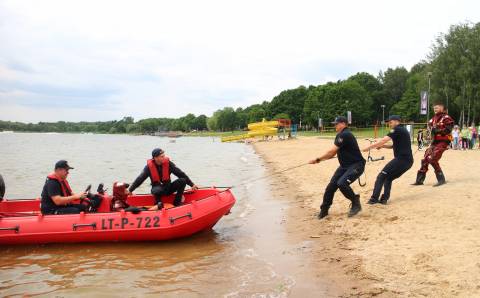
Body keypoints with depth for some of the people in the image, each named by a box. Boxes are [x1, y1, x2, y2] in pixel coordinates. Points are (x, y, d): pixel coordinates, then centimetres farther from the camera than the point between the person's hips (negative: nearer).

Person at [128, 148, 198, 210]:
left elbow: (181, 174, -7)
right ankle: (159, 203, -11)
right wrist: (130, 190, -8)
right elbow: (139, 179, -8)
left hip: (168, 187, 3)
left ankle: (177, 202, -13)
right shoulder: (149, 166, -12)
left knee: (182, 181, -21)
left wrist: (192, 184, -6)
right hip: (157, 188, -3)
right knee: (157, 190, -40)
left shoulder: (168, 163, -9)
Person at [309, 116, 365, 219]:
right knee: (331, 186, 4)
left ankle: (356, 203, -5)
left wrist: (318, 159, -17)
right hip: (345, 165, 10)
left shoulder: (345, 135, -21)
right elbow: (333, 153, 11)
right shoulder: (340, 135, 11)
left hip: (356, 165, -10)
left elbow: (332, 151, -23)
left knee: (342, 183, -28)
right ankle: (324, 209, 18)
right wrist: (319, 160, -1)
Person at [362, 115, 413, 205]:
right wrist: (383, 146, 10)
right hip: (408, 161, 9)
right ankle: (384, 198, 7)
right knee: (389, 178, 17)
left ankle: (374, 198, -12)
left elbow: (383, 140, -15)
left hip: (401, 159, -9)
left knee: (381, 176, -6)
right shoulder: (403, 131, 23)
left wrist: (368, 147, -13)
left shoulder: (397, 130, -6)